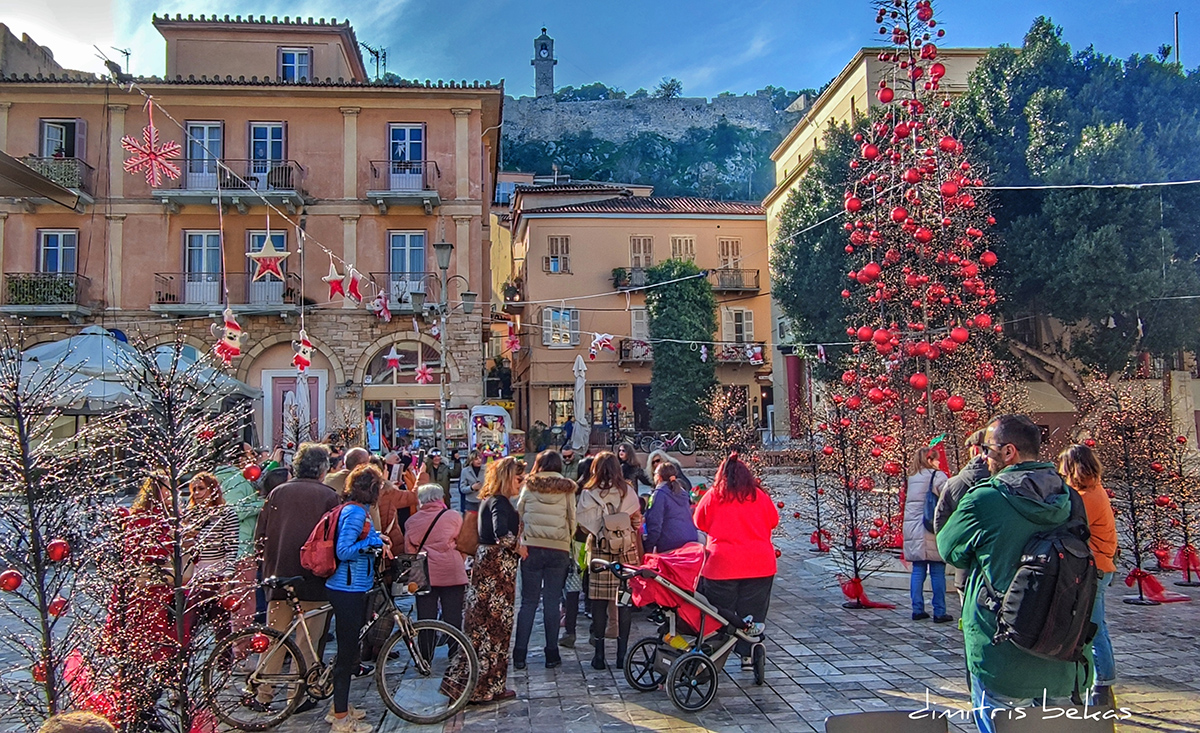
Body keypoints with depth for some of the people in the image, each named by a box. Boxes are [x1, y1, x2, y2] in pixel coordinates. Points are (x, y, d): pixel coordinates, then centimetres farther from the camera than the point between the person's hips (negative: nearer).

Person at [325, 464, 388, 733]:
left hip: (352, 588, 10)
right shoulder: (356, 512, -18)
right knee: (348, 652, -1)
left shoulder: (355, 510, 13)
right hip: (348, 590, -10)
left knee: (349, 650, 20)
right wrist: (374, 541, -16)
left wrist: (376, 539, 8)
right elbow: (343, 551, -23)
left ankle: (341, 708, 33)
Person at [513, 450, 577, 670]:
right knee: (552, 602, 6)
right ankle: (552, 654, 9)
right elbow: (572, 519, 4)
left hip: (531, 547, 0)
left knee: (528, 601, 7)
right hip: (559, 549, 0)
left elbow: (519, 514, 4)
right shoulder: (567, 489, 2)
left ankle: (519, 654, 7)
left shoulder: (529, 486, 2)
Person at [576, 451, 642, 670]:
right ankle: (622, 654, 11)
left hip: (599, 551, -1)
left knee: (599, 603, 4)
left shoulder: (588, 494, -5)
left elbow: (581, 523, -4)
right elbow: (637, 522, 5)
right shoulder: (628, 492, -1)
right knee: (624, 602, 7)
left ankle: (599, 654, 8)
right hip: (626, 551, 1)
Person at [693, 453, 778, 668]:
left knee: (721, 612, 9)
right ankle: (747, 655, 13)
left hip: (722, 564, -1)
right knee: (752, 611, 11)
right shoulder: (760, 496, 2)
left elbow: (700, 523, 10)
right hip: (760, 564, 2)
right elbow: (773, 521, 16)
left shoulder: (712, 496, -2)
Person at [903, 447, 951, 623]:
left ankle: (918, 610, 11)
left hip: (913, 532, 6)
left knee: (917, 571, 9)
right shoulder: (938, 476, -6)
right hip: (933, 531, -6)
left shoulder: (912, 478, 13)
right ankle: (939, 612, 4)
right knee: (937, 573, 1)